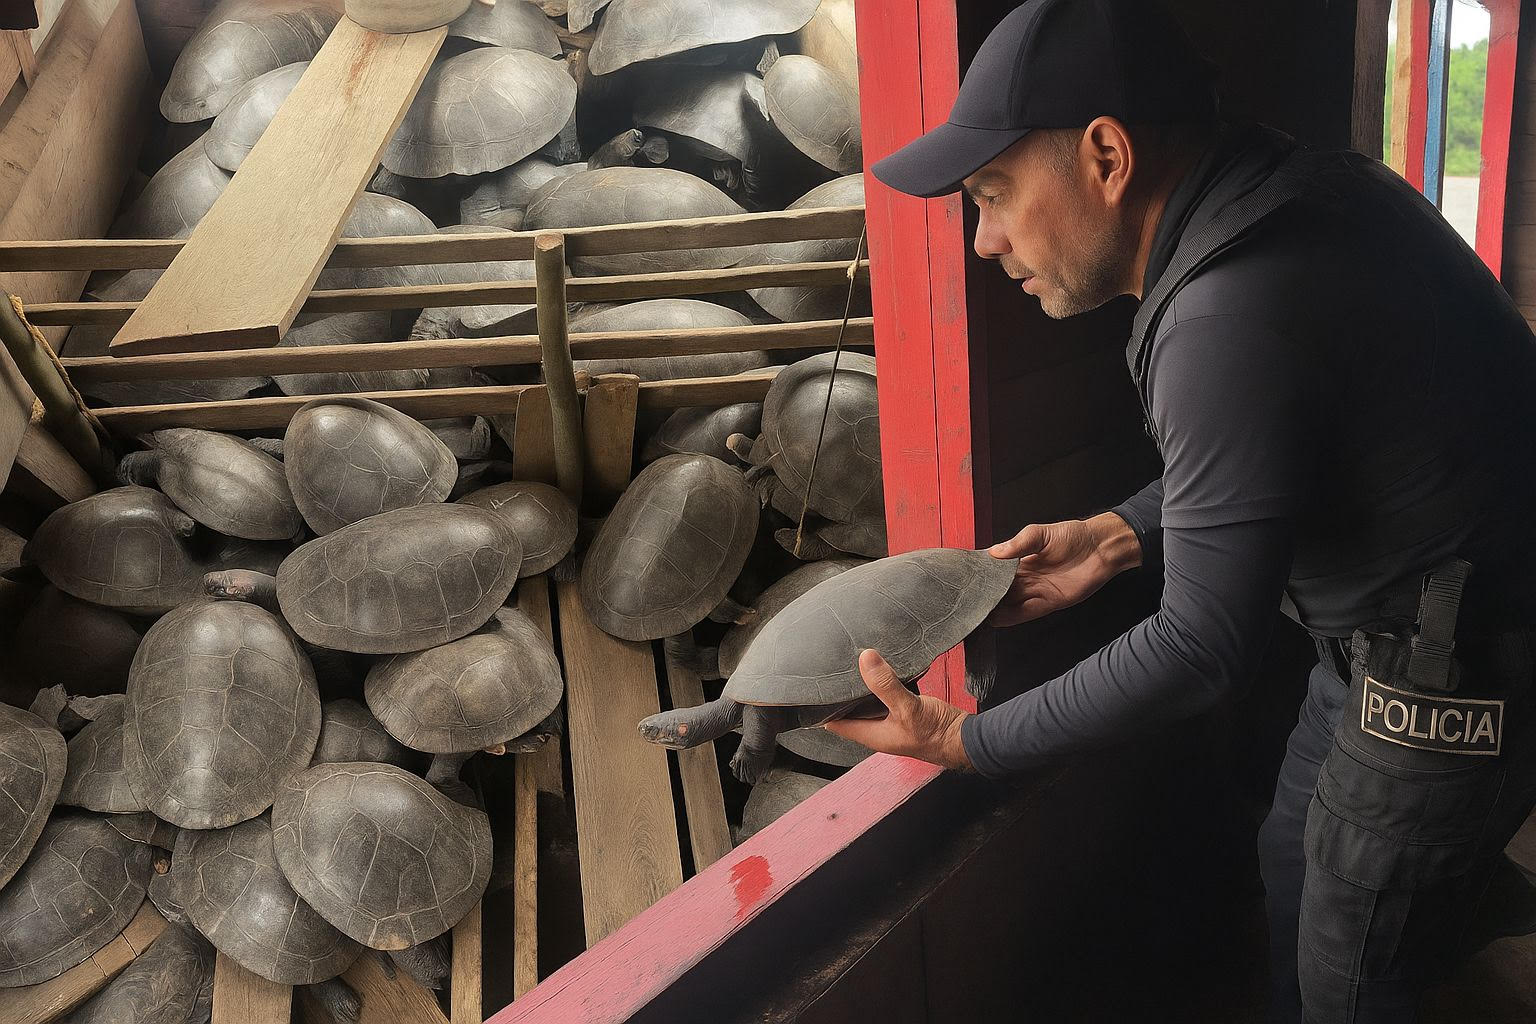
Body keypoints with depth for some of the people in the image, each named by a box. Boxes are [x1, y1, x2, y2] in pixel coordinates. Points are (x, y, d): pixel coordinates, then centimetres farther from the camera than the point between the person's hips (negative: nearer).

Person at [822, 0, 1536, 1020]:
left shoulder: (1230, 319, -33)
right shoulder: (1291, 188, -3)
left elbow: (1206, 646, -26)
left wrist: (967, 742, -18)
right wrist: (1122, 537, 2)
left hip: (1453, 688, -9)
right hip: (1387, 626, 9)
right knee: (1294, 861, 26)